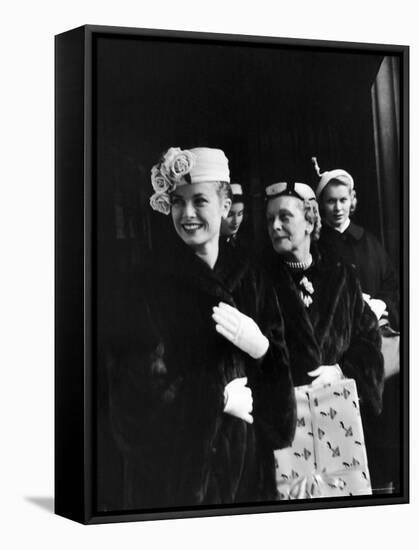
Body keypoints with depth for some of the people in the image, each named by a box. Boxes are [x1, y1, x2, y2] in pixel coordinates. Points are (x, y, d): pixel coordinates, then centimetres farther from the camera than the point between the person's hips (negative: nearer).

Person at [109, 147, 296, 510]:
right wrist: (221, 400, -10)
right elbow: (143, 383, -12)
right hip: (179, 456, -4)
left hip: (246, 453, 4)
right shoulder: (155, 284, -6)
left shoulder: (251, 280, 6)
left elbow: (280, 368, 6)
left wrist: (259, 347, -15)